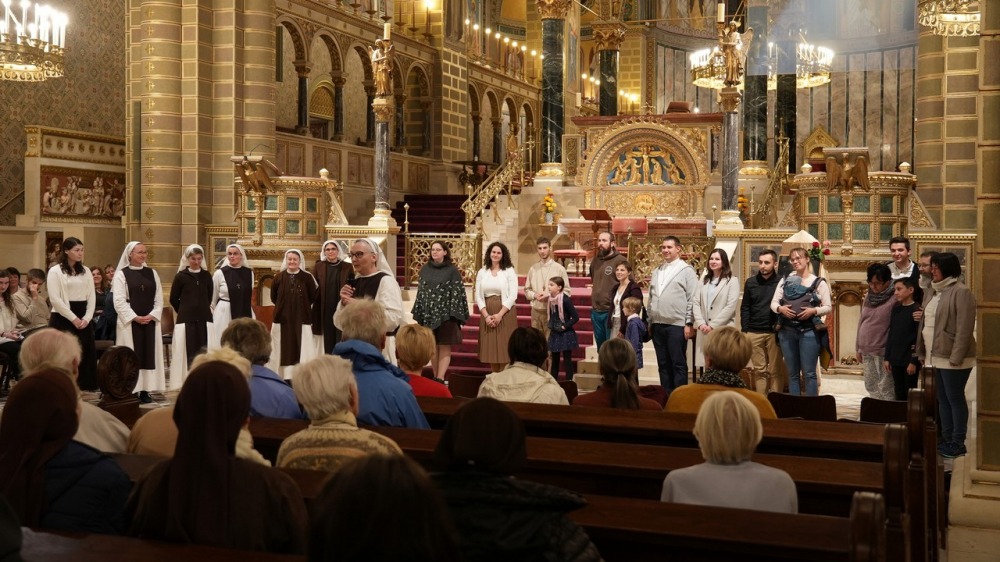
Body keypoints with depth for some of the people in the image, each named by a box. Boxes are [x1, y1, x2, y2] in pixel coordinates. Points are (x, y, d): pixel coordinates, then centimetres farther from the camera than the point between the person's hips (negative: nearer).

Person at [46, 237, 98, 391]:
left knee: (83, 356, 4)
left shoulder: (85, 271, 12)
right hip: (63, 319, -5)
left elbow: (91, 297, 9)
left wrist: (86, 318, -6)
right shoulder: (55, 271, -4)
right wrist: (73, 318, -14)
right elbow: (55, 299, -11)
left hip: (83, 320, 5)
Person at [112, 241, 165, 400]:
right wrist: (135, 317, -15)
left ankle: (145, 391, 8)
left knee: (149, 355, 4)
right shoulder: (121, 274, -2)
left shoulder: (152, 273, 10)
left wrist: (152, 315, -8)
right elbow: (119, 301, -8)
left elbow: (159, 298, 7)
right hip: (129, 322, -4)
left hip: (150, 321, 4)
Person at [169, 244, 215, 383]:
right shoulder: (181, 276, -1)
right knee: (189, 352, -3)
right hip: (186, 319, -3)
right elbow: (173, 299, 5)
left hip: (204, 319, 3)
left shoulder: (207, 276, 8)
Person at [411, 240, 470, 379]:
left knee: (444, 347, -4)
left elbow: (457, 291, -5)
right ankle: (436, 378, 13)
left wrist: (453, 314, -12)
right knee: (432, 347, 7)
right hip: (428, 313, 4)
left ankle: (440, 379, -7)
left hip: (445, 313, -4)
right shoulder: (425, 269, 9)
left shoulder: (452, 270, -3)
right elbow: (421, 291, 12)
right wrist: (419, 313, 7)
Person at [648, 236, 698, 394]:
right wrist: (650, 322, 13)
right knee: (663, 364, 9)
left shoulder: (686, 270, -1)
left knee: (678, 364, -2)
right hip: (658, 325, 6)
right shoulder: (657, 271, 16)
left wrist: (689, 323, -11)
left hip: (677, 325, -6)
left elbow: (692, 300, -6)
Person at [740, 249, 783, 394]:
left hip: (774, 333, -3)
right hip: (754, 333, 3)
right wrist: (745, 330, 3)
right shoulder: (750, 283, 9)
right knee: (759, 370, 7)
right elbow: (745, 308, 11)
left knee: (775, 371, 2)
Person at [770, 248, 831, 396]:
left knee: (809, 373, -2)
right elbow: (773, 303, 10)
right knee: (792, 373, 9)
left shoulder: (819, 282, 2)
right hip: (787, 331, 3)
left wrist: (813, 310, -17)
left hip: (809, 331, -3)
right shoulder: (785, 280, 11)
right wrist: (780, 308, -12)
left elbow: (828, 307, 1)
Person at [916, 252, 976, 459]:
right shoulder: (931, 291, 13)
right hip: (935, 356, 8)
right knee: (942, 399, 14)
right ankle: (946, 438, 24)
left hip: (951, 357, -8)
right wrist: (922, 352, 13)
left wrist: (956, 357, -20)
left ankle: (958, 443, 10)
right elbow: (925, 323, 17)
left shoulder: (961, 292, -14)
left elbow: (964, 329, -18)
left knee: (955, 399, 1)